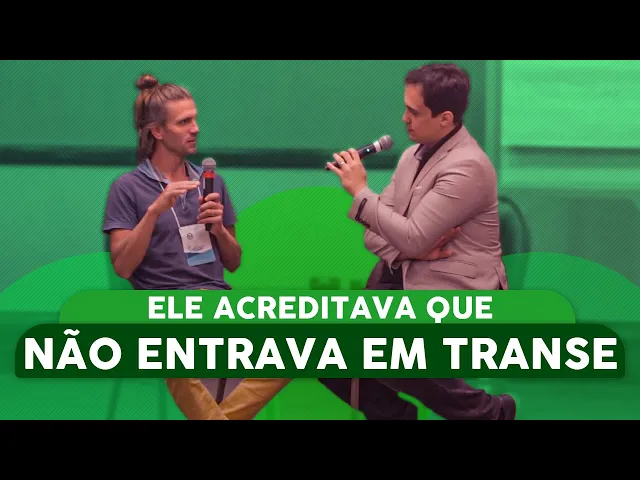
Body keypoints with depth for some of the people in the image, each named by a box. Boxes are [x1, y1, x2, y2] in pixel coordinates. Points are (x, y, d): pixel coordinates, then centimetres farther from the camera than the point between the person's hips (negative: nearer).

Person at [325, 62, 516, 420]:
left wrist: (361, 191, -14)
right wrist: (399, 254, -10)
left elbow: (412, 238, -22)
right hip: (402, 278, 8)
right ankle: (393, 413, 14)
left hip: (454, 293, -8)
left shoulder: (467, 167, -18)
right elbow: (376, 230, 12)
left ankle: (488, 412, -11)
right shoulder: (416, 153, 9)